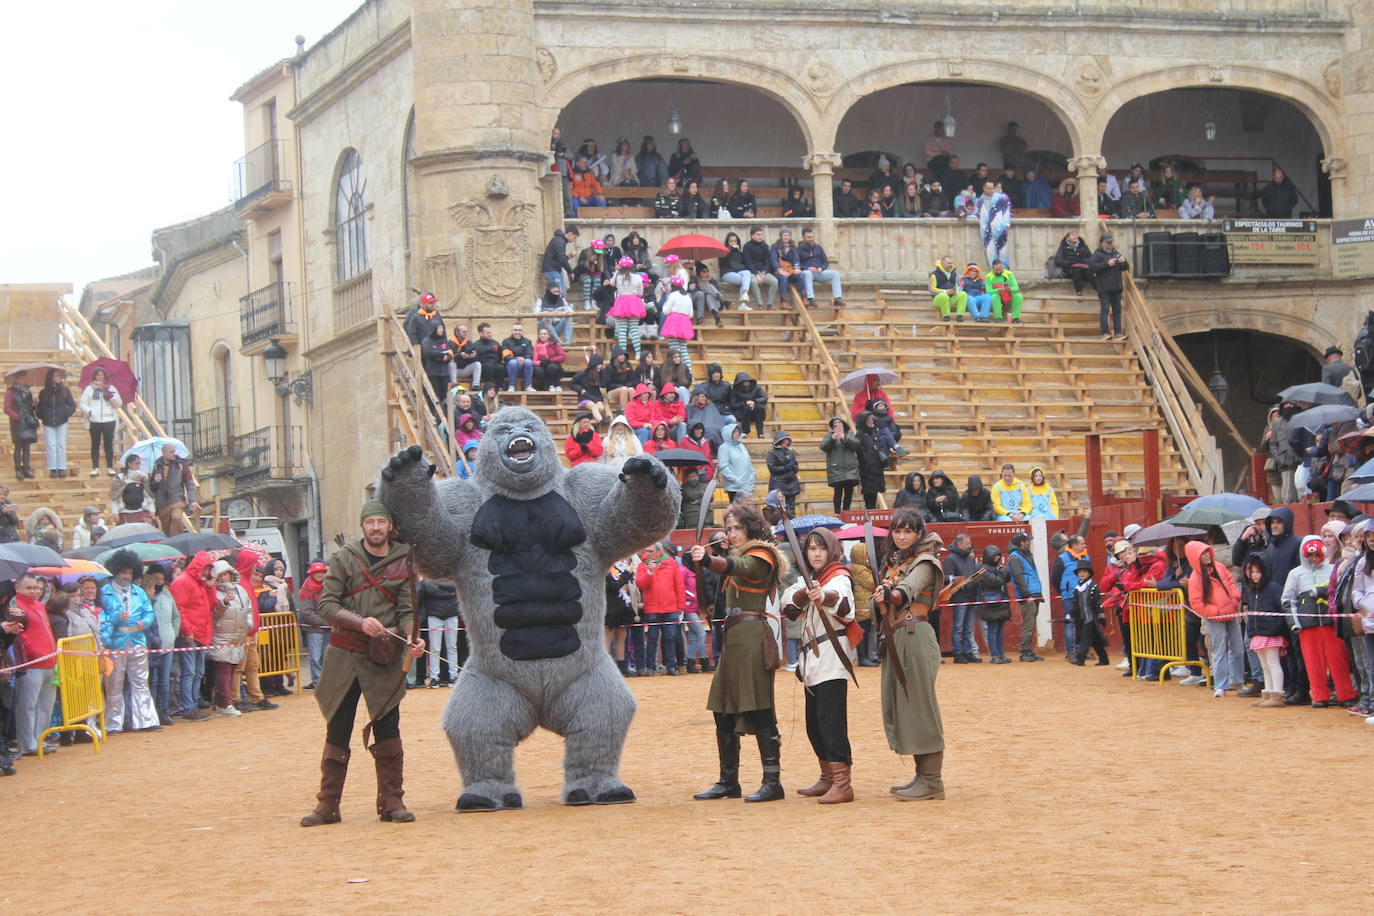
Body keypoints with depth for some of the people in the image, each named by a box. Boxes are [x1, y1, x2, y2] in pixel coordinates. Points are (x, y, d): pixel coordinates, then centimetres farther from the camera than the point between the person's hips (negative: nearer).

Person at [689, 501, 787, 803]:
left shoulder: (759, 557, -9)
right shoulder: (743, 556, 21)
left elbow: (735, 567, -30)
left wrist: (708, 560, -46)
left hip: (751, 637, -10)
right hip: (734, 637, 10)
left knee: (758, 710, -12)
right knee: (723, 712, 10)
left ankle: (773, 781, -12)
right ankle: (728, 781, 17)